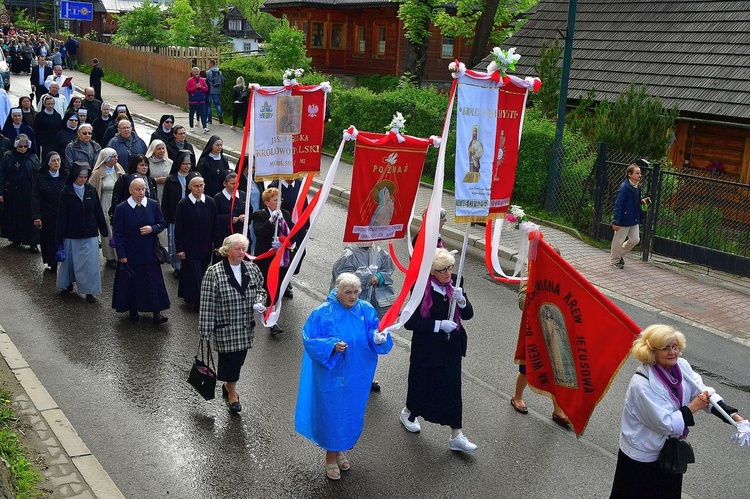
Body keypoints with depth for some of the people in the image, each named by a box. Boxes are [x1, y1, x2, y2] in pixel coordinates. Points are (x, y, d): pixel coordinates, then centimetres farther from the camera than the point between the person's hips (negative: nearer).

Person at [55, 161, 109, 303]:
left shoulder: (91, 190, 0)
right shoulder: (66, 192, -7)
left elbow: (98, 211, 6)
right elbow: (62, 216, -7)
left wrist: (104, 230, 7)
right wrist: (59, 239, -8)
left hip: (90, 234, 1)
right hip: (72, 234, -1)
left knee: (90, 263, 1)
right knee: (70, 260, 13)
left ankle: (89, 291, 9)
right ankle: (68, 284, 34)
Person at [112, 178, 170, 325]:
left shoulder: (153, 205, 0)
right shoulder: (121, 208, -6)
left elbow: (162, 223, 10)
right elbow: (118, 233, -5)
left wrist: (153, 229, -12)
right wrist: (121, 254, -8)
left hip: (149, 252, 2)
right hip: (130, 253, -2)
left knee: (153, 281, 1)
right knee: (131, 282, 7)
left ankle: (156, 312, 6)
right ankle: (133, 311, 22)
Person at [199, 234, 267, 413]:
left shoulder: (252, 269, 0)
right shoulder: (214, 273, -14)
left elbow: (261, 289, 15)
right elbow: (207, 304, -12)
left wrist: (259, 302, -7)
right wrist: (206, 331, -12)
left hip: (246, 327, 5)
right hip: (225, 329, -4)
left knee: (239, 358, 15)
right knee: (229, 359, 4)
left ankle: (228, 385, 41)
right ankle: (232, 393, 26)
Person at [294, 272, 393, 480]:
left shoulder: (366, 310, -6)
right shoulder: (323, 313, -17)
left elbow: (375, 332, -3)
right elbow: (310, 340, -14)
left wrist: (379, 338, -27)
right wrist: (331, 346, -30)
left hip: (357, 376, 4)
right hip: (331, 375, -4)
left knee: (352, 413, 18)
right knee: (331, 414, 9)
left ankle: (340, 449, 43)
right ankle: (330, 456, 31)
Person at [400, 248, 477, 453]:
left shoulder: (454, 286, -2)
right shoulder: (422, 290, -17)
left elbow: (468, 315, -2)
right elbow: (409, 322, -19)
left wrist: (461, 300, -23)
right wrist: (439, 325, -23)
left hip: (451, 348, 4)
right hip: (426, 350, -4)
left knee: (453, 389, 4)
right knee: (422, 384, 14)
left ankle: (456, 436, 12)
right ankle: (408, 413, 45)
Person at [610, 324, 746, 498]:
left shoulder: (682, 366, -9)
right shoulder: (641, 385, -31)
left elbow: (705, 393, -6)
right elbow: (665, 424, -29)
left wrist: (733, 415, -19)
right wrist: (693, 407, -21)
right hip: (642, 456, -7)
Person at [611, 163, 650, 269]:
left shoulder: (638, 186, 4)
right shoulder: (624, 187, -20)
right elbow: (618, 205, -19)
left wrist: (642, 201, -2)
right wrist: (616, 222, -20)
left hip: (634, 219, 8)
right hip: (624, 219, -8)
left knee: (635, 239, 14)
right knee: (619, 240, 7)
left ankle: (619, 254, 34)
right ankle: (615, 260, 25)